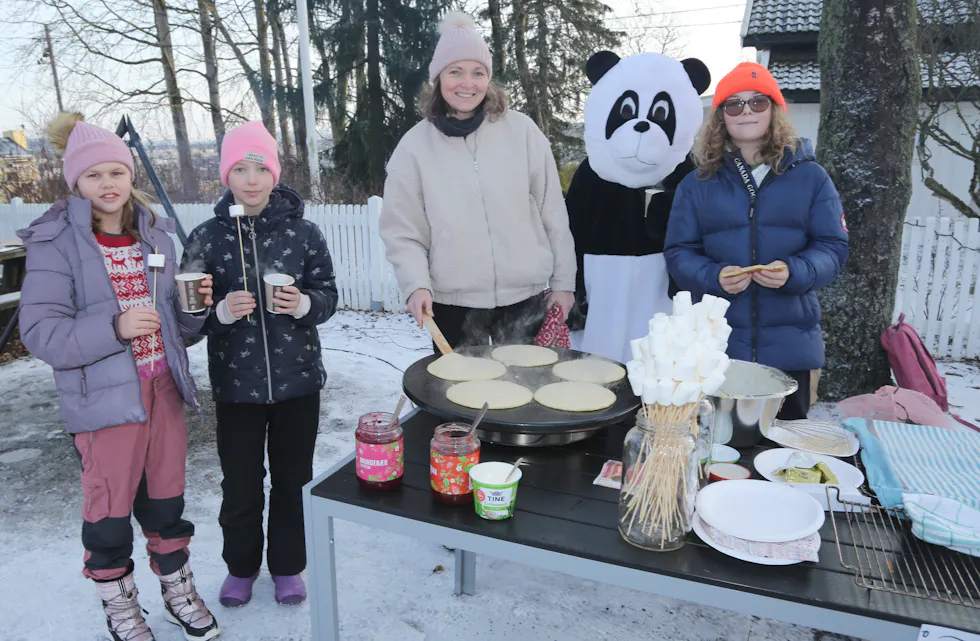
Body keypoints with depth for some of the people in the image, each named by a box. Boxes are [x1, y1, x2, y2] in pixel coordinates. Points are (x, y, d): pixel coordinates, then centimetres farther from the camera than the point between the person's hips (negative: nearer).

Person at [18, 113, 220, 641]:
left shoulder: (155, 235, 9)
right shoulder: (54, 242, -6)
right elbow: (40, 331, -13)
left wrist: (198, 303, -7)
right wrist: (115, 328, -26)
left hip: (162, 389, 4)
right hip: (104, 398, -4)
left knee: (166, 499, 16)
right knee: (109, 509, 8)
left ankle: (178, 590, 35)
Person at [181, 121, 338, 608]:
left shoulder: (302, 231, -4)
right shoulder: (206, 237, -4)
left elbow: (328, 294, 1)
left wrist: (303, 304, -20)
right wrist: (222, 312, -20)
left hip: (298, 378, 0)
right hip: (235, 382, 0)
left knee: (293, 477, 13)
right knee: (240, 482, 11)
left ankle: (287, 564, 35)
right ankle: (241, 564, 37)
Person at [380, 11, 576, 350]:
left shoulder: (521, 131, 0)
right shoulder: (414, 146, 0)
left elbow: (552, 212, 3)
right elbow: (402, 232, 1)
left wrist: (564, 280, 4)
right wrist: (417, 285, -13)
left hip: (525, 296, 1)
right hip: (452, 302, 0)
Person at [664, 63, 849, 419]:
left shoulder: (810, 177, 6)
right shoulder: (696, 184, 7)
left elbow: (833, 247, 3)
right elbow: (679, 253, 4)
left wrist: (794, 272, -18)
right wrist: (714, 276, -16)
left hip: (788, 346, 0)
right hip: (714, 347, 0)